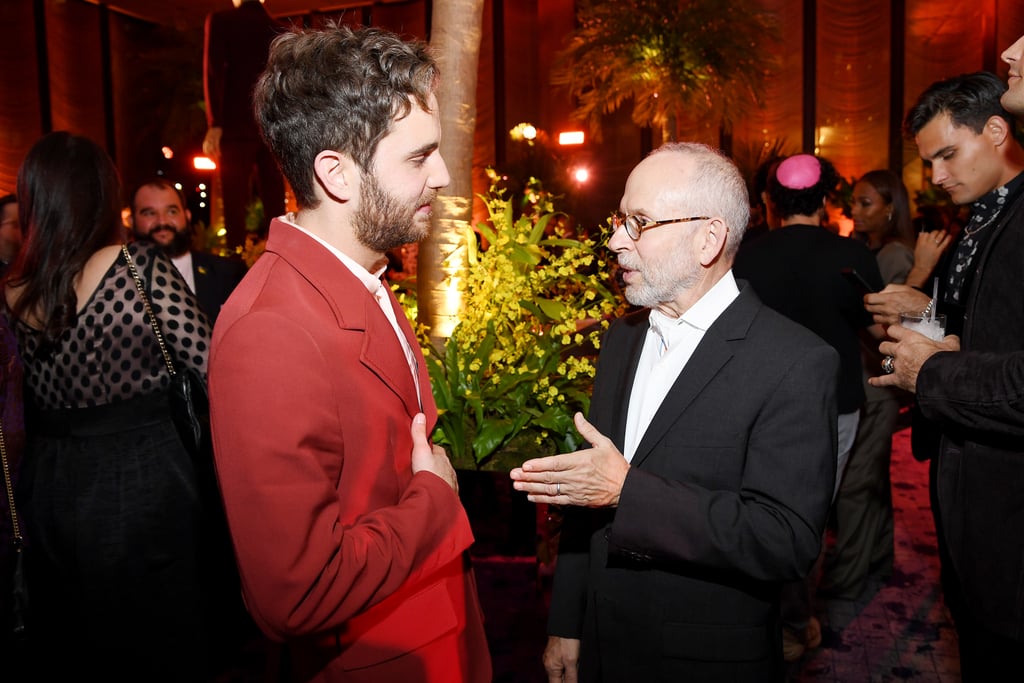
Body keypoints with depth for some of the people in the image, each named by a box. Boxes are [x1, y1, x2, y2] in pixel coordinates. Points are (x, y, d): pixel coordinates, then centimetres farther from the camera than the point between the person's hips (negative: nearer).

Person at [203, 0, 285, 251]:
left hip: (237, 127, -3)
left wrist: (215, 124, -11)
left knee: (235, 202, -4)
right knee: (274, 204, 6)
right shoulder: (279, 30, 15)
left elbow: (214, 72, -7)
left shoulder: (220, 21, 4)